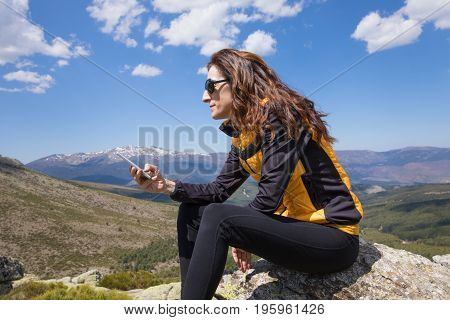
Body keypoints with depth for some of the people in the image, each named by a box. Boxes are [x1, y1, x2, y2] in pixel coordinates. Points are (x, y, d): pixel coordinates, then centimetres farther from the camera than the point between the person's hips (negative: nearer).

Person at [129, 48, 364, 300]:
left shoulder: (279, 115, -18)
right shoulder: (243, 133, 8)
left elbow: (268, 200, -23)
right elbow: (220, 190, 4)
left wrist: (242, 237, -7)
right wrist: (168, 186, -8)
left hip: (335, 234, -8)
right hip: (295, 224, 8)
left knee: (218, 218, -29)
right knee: (192, 211, 3)